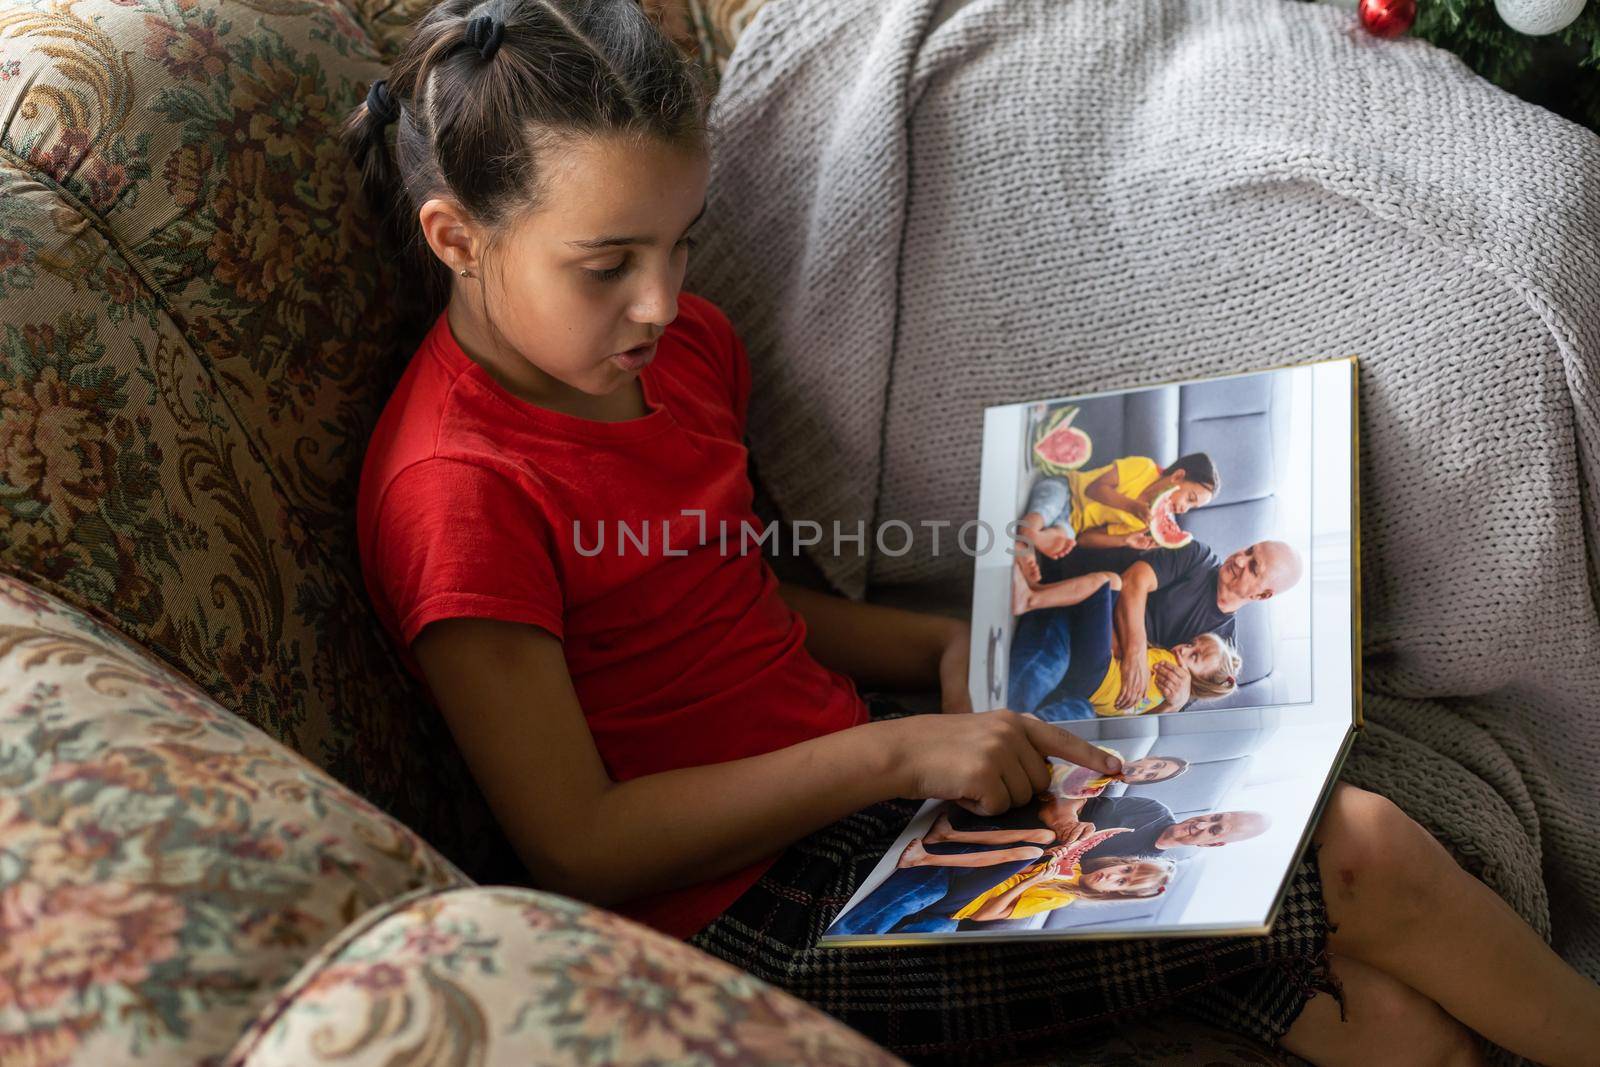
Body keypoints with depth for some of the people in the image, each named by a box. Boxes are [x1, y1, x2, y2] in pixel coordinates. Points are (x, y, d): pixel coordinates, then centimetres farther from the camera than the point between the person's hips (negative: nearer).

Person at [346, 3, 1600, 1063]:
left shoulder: (675, 342, 4)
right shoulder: (457, 490, -21)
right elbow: (580, 846, -19)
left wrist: (944, 649, 1)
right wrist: (895, 752, -23)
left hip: (858, 762, 8)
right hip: (758, 908, -8)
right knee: (1364, 862, -8)